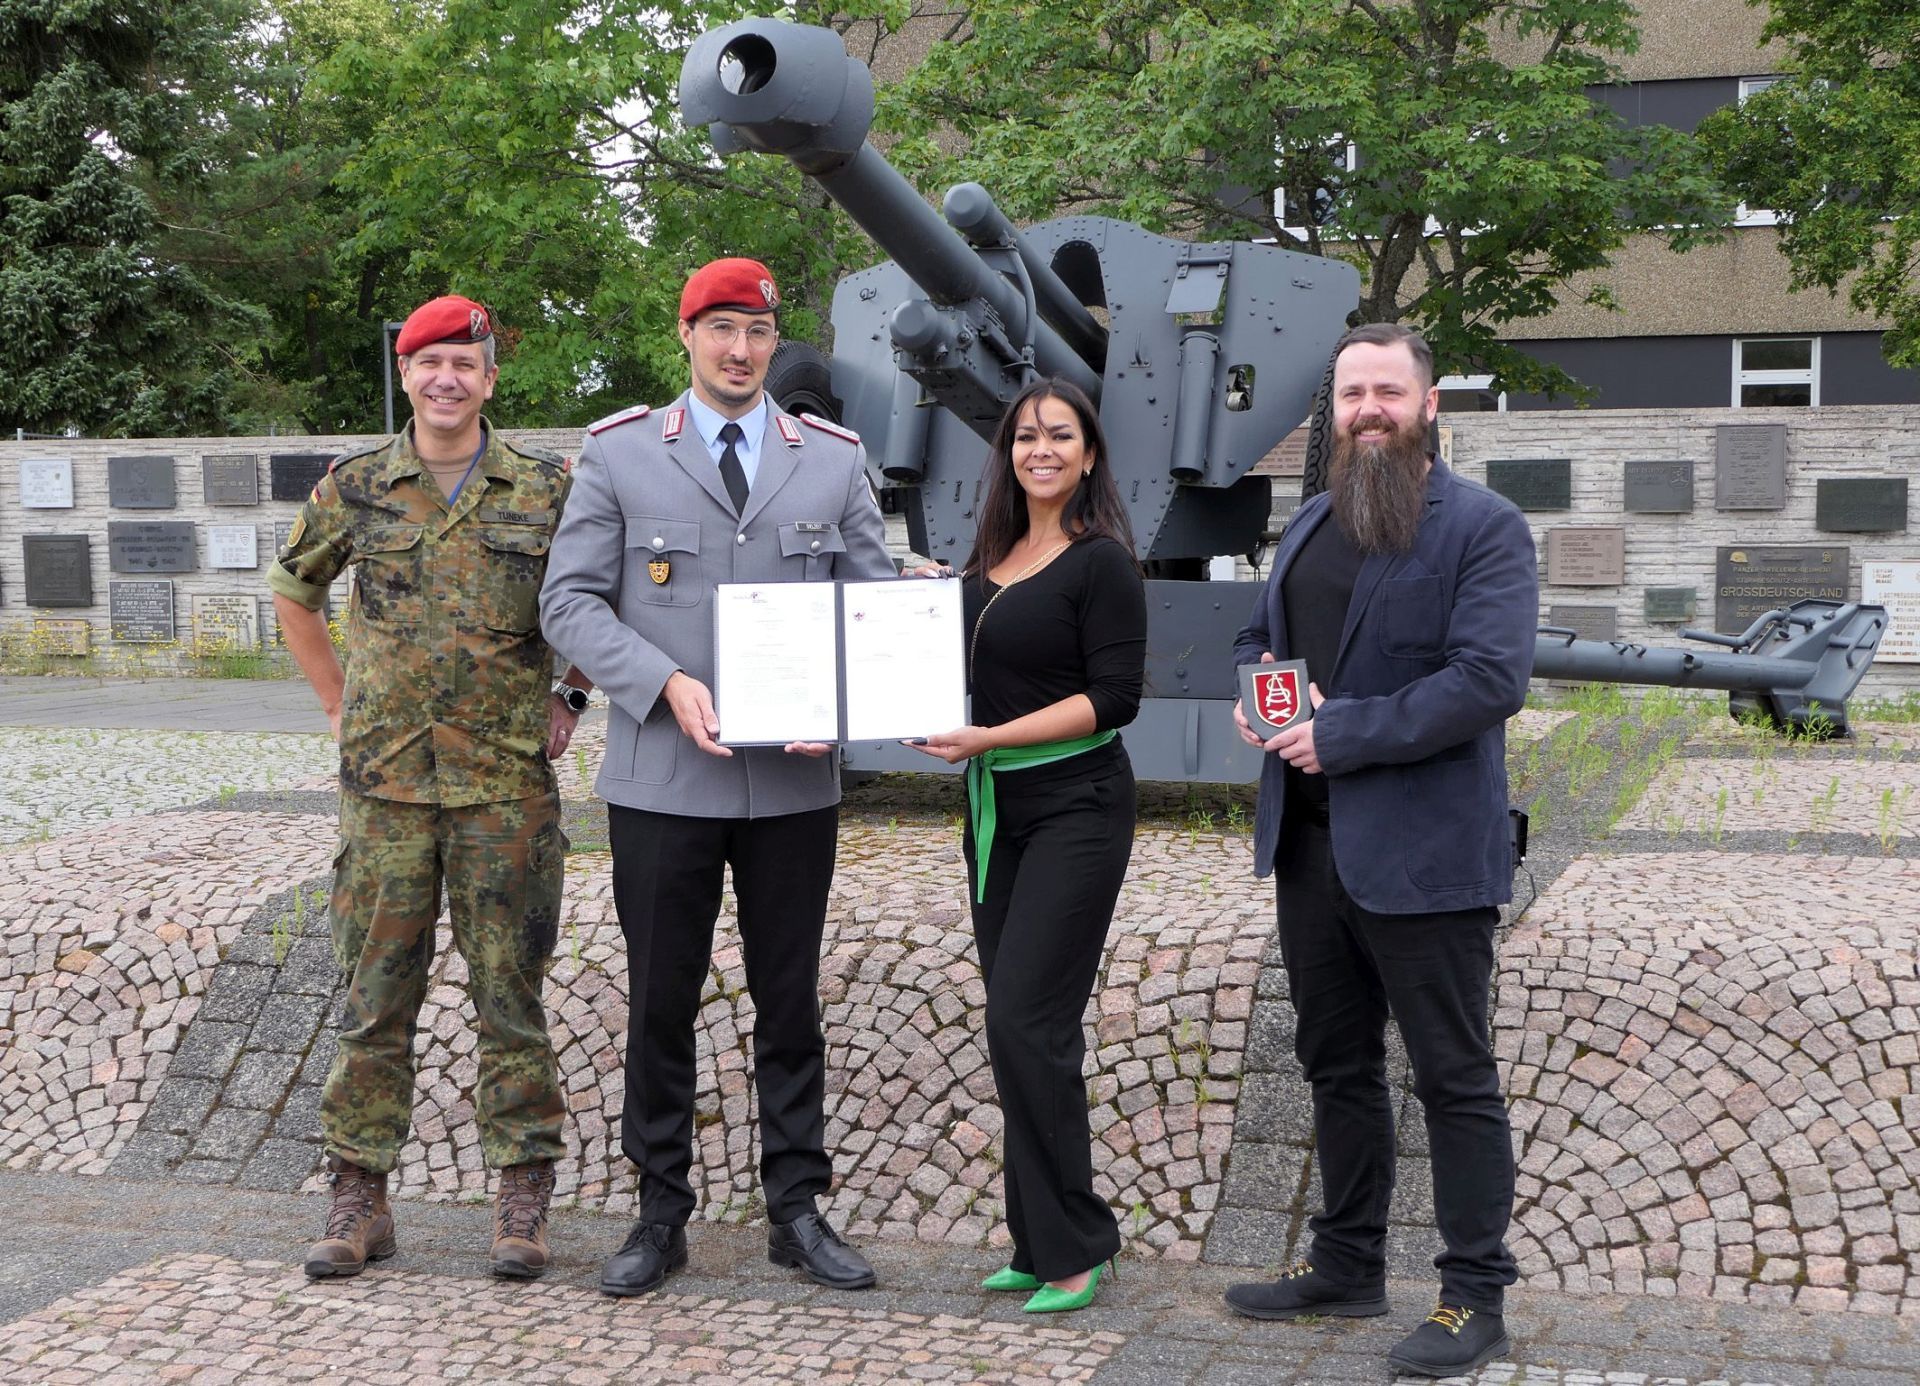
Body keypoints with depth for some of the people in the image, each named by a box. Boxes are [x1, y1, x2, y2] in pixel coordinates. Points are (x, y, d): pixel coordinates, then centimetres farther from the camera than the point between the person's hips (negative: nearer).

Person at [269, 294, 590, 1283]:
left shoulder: (546, 489, 3)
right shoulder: (353, 488, 6)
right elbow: (292, 593, 20)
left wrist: (572, 693, 7)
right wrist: (340, 702, 14)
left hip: (507, 783, -1)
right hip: (384, 783, 1)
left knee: (510, 996, 3)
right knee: (376, 996, 5)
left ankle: (522, 1201, 12)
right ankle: (359, 1198, 15)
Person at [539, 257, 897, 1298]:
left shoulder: (833, 460, 8)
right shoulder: (618, 454, 3)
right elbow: (570, 599, -2)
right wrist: (668, 687, -16)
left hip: (796, 780, 2)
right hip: (662, 779, -1)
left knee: (790, 1002, 10)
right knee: (660, 1004, 7)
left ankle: (796, 1211, 21)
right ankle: (660, 1215, 20)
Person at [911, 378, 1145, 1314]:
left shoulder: (1101, 562, -9)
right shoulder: (990, 560, 12)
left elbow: (1114, 697, -15)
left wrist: (990, 739, -19)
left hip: (1075, 808, -7)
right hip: (997, 810, 8)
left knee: (1026, 1021, -12)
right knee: (1018, 1024, 9)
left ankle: (1074, 1245, 1)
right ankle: (1042, 1244, 18)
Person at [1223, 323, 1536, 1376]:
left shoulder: (1484, 529, -10)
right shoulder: (1310, 525, 15)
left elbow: (1490, 677, -21)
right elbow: (1257, 636, 26)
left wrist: (1343, 733, -21)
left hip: (1421, 854, -8)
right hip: (1309, 844, 8)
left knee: (1454, 1078, 2)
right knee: (1336, 1063, 18)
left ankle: (1474, 1298, 13)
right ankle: (1347, 1264, 33)